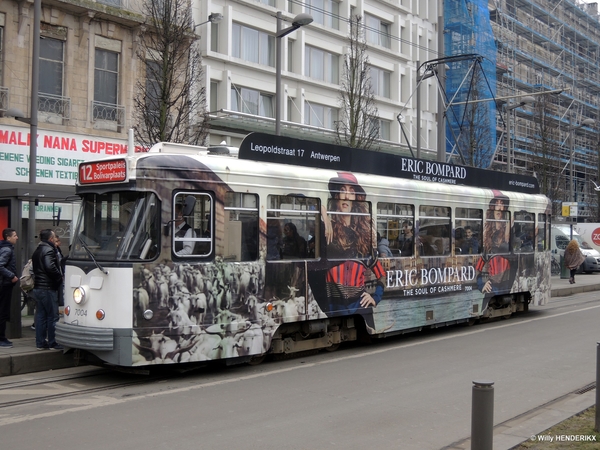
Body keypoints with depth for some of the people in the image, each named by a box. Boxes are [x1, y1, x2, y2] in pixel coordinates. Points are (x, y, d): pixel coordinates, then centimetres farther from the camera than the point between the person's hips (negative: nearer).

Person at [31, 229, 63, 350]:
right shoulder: (48, 250, -14)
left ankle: (40, 343, 14)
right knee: (52, 316, -2)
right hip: (48, 288, -9)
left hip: (38, 287, 9)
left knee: (40, 315, 11)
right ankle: (52, 343, 1)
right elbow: (50, 267, -28)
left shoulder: (37, 250, 17)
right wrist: (59, 277, -12)